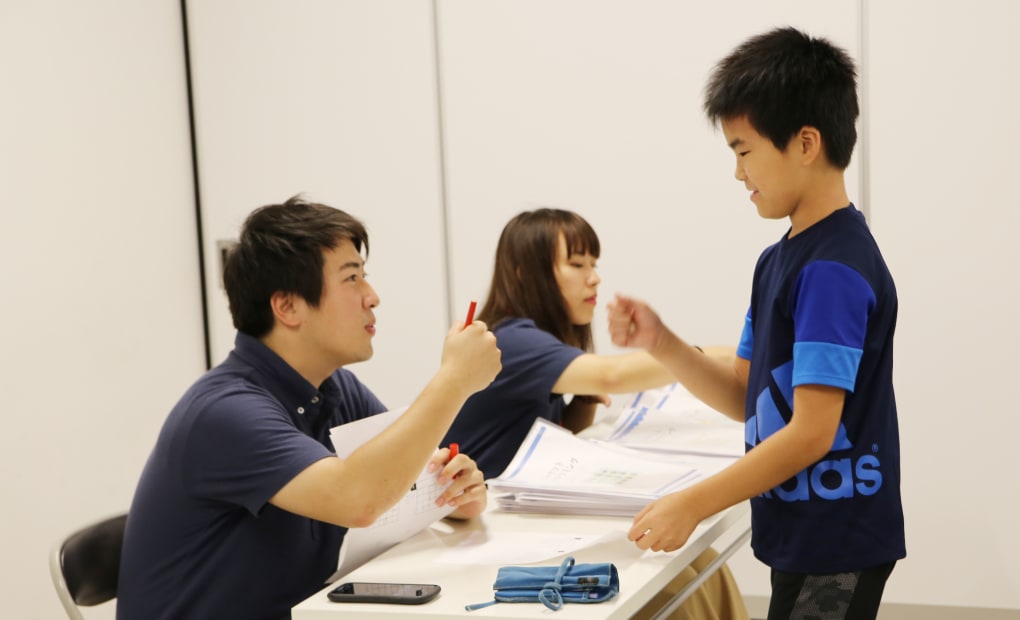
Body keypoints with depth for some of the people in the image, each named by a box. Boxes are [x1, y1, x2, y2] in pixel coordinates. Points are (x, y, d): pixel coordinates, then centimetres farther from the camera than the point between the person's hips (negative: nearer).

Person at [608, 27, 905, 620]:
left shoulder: (835, 269, -20)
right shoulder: (779, 260, 9)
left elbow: (811, 432, -23)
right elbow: (748, 399, 11)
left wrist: (692, 504, -20)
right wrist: (662, 345, -3)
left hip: (837, 547, -9)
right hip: (803, 536, 9)